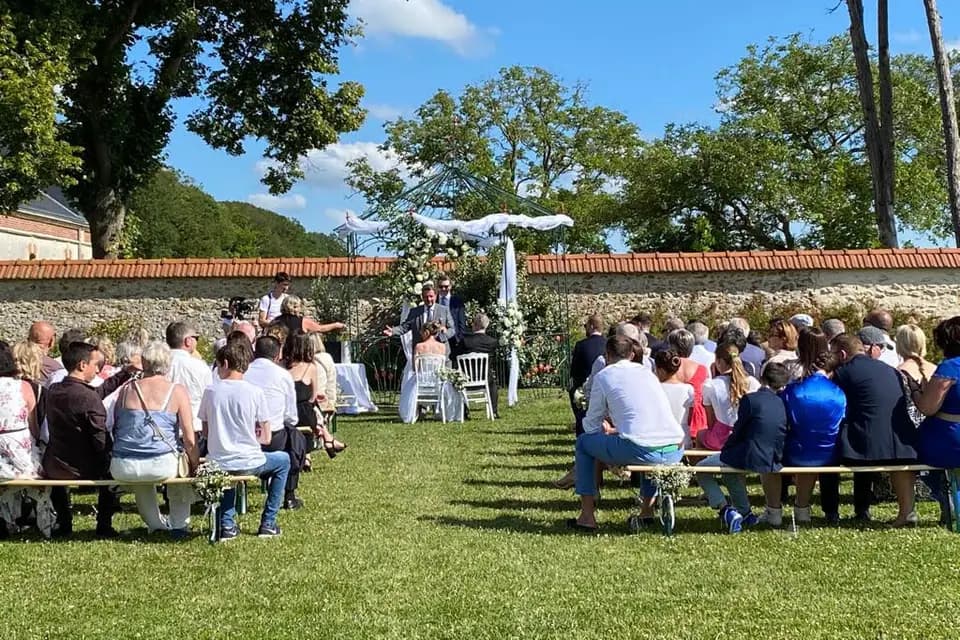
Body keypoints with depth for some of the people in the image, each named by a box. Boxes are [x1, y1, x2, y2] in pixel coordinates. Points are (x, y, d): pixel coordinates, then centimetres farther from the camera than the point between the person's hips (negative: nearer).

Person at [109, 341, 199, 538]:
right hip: (162, 465, -3)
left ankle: (155, 523, 46)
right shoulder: (177, 391, -2)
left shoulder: (126, 389, 6)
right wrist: (195, 466, 10)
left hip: (122, 469, 3)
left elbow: (115, 428, 18)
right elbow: (189, 439, -4)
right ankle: (179, 525, 30)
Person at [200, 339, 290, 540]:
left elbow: (206, 432, 7)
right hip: (247, 464, -3)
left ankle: (227, 524, 27)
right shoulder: (255, 393, -9)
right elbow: (265, 438, -3)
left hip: (216, 464, 3)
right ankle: (268, 524, 23)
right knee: (283, 460, 27)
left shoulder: (211, 391, -3)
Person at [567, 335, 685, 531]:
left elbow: (592, 425, 13)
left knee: (583, 442, 18)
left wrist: (606, 431, 36)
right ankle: (648, 510, 40)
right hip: (675, 452, 6)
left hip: (639, 451, -6)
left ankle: (587, 517, 17)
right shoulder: (647, 372, 25)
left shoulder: (604, 376, 9)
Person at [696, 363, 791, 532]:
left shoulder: (750, 399, -14)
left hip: (750, 459, -7)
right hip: (772, 460, 7)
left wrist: (725, 448, 11)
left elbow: (738, 431, -8)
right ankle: (744, 512, 34)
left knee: (701, 470, 10)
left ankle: (726, 510, -3)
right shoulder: (782, 403, 3)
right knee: (730, 470, 35)